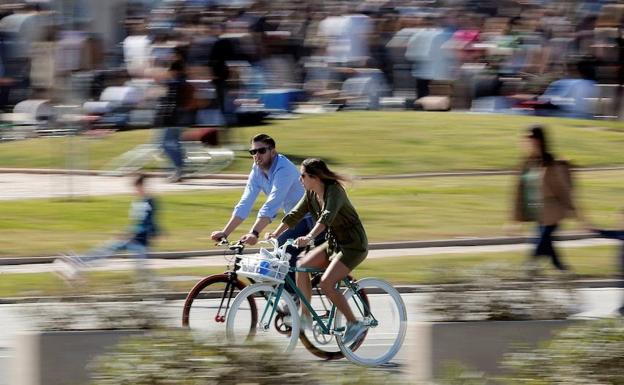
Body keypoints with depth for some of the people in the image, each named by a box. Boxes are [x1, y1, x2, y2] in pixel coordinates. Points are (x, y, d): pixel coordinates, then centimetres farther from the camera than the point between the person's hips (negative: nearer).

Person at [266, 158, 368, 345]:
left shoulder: (334, 191, -23)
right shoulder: (311, 194, 3)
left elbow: (327, 216, -39)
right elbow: (295, 215, 6)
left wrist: (309, 237, -52)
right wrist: (275, 234, -5)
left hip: (353, 245, -9)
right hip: (334, 242, 9)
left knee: (326, 283, -21)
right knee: (301, 266, -6)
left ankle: (354, 324, -8)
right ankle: (305, 317, 1)